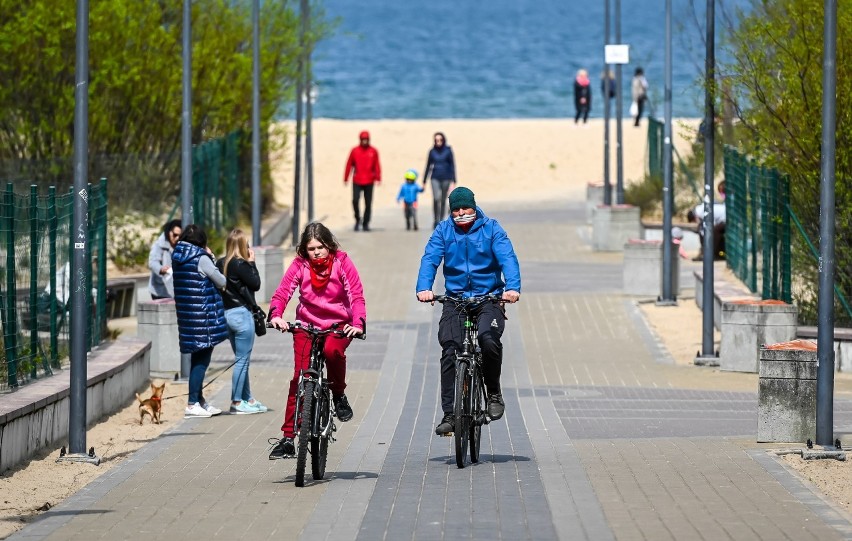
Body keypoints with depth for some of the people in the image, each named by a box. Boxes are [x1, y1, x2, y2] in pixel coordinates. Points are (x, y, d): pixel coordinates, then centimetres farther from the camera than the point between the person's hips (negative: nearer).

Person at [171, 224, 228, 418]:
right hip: (203, 313, -8)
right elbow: (222, 282, -6)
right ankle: (193, 404, -6)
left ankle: (199, 400, 26)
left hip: (186, 313, 8)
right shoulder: (201, 259, -14)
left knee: (197, 358, 17)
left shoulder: (177, 257, 8)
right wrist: (212, 258, 4)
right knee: (201, 360, -4)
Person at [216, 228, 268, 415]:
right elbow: (256, 284, -8)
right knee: (242, 360, -2)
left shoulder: (221, 264, 7)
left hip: (227, 314, 8)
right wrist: (252, 263, -2)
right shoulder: (241, 265, -16)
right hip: (241, 314, -8)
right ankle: (237, 402, -1)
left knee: (242, 359, 17)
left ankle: (248, 399, 24)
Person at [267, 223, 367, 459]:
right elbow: (282, 292, -11)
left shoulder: (342, 263, -7)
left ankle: (339, 394, -8)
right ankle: (287, 439, -7)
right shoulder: (299, 265, -4)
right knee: (299, 378, -11)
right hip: (307, 324, 1)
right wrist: (276, 315, -32)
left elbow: (356, 296, -12)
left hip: (338, 326, -1)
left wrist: (358, 322, -30)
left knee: (332, 350, -36)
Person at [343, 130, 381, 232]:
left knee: (368, 203, 3)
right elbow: (349, 165, 5)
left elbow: (377, 166, 2)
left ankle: (366, 223, 13)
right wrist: (346, 179, 4)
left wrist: (378, 178, -8)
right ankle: (357, 220, 9)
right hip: (357, 181, 0)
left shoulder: (373, 151, 3)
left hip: (369, 182, 0)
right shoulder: (355, 151, 3)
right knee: (355, 200, -13)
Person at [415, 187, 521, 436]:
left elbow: (507, 258, -12)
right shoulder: (443, 230, 3)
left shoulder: (491, 228, -1)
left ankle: (494, 392, -5)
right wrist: (424, 288, -27)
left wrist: (512, 287, -31)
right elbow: (430, 259, -8)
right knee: (450, 352, -12)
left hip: (489, 298, -2)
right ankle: (449, 414, -7)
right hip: (455, 299, 2)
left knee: (489, 340, -28)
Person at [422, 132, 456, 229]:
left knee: (443, 200, 4)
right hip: (435, 179, 0)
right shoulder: (432, 151, 4)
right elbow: (428, 166, 10)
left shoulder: (448, 151, -1)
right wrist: (424, 181, 10)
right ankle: (436, 220, -7)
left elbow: (452, 166, 0)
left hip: (446, 179, 0)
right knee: (436, 198, -18)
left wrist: (453, 181, -6)